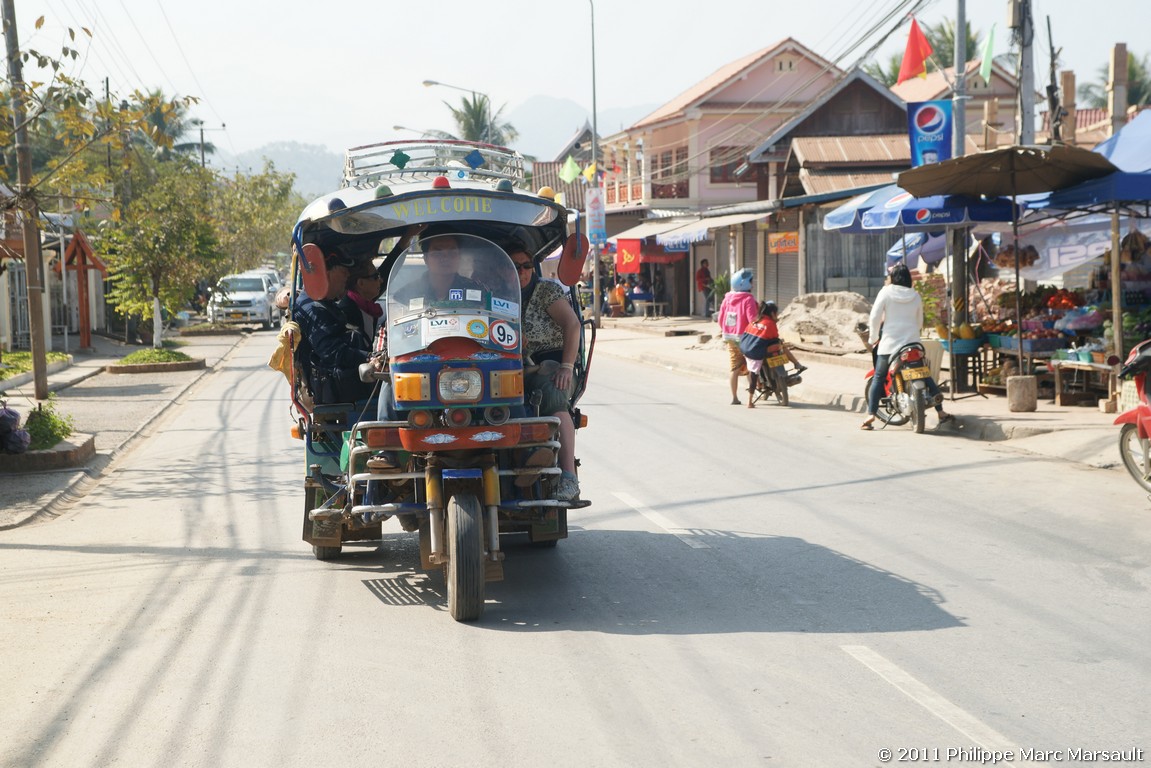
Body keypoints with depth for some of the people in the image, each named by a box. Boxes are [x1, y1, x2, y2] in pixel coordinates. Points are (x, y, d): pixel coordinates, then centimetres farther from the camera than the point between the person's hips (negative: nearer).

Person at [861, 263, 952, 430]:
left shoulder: (886, 292, -3)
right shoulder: (915, 296, 9)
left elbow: (875, 318, -7)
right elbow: (920, 322, 18)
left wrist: (873, 338, 6)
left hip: (890, 344, -3)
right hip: (913, 343, 3)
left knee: (878, 378, 6)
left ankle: (871, 415, -4)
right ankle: (941, 412, 12)